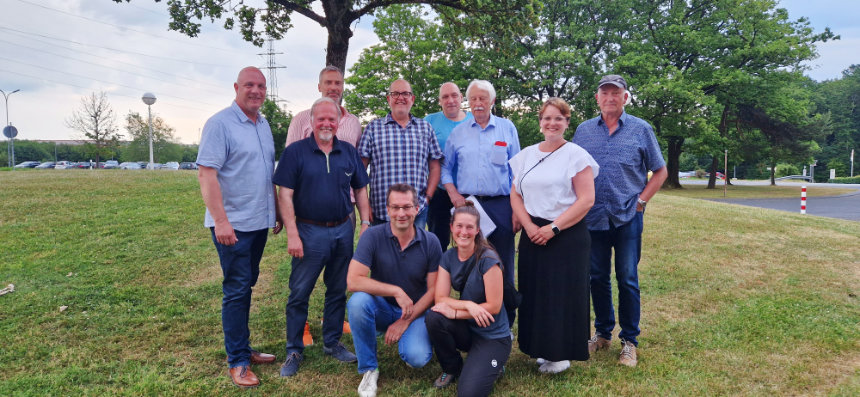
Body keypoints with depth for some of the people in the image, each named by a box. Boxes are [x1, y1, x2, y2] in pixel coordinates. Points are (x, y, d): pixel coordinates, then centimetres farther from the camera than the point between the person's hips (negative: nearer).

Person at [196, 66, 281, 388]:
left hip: (260, 222, 7)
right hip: (233, 224, -7)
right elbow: (206, 174, -17)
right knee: (237, 290, -1)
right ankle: (238, 362, 11)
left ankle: (243, 348, 27)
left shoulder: (263, 125, 12)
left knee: (246, 286, 15)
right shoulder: (220, 123, -11)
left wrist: (277, 211, 17)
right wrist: (221, 221, -23)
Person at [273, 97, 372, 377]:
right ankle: (294, 351, 15)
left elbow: (360, 190, 13)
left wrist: (366, 223, 4)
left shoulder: (349, 152, 7)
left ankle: (332, 343, 28)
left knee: (338, 291, 13)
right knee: (299, 293, 2)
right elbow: (285, 195, -8)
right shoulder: (295, 152, -4)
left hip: (343, 231, 4)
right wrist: (292, 235, -13)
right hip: (309, 231, -3)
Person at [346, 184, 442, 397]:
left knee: (417, 358, -27)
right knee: (358, 301, -32)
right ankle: (369, 369, -11)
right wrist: (397, 291, -26)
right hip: (382, 309, 0)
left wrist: (405, 321, -14)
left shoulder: (430, 242, -9)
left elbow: (434, 290, -6)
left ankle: (410, 338, 14)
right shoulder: (373, 236, -14)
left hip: (416, 311, 0)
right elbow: (353, 281, -22)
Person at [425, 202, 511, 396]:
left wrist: (455, 312, -19)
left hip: (493, 336, -5)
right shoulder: (448, 257, -1)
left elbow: (493, 306, -18)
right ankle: (452, 368, 1)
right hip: (467, 329, 5)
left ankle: (491, 366, 12)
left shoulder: (487, 259, -19)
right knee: (434, 317, -26)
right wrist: (468, 305, -26)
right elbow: (440, 299, -8)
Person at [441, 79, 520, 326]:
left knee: (503, 266, 0)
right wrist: (453, 194, -2)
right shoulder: (458, 132, 12)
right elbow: (445, 168, 16)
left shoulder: (507, 128, 7)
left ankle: (505, 322, 12)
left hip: (500, 205, -1)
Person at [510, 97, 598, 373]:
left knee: (563, 293, 1)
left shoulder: (576, 154, -4)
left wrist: (553, 228, -16)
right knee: (535, 291, 8)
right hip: (532, 234, 5)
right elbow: (515, 195, 9)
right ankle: (541, 348, 24)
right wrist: (529, 226, -7)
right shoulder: (526, 155, 10)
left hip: (567, 235, -4)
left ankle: (561, 353, 16)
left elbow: (586, 200, -10)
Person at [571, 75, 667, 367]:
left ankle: (629, 340, 15)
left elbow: (660, 172, 7)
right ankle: (603, 332, 26)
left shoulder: (641, 129, 3)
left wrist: (641, 201, -3)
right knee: (597, 277, 10)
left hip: (627, 217, -2)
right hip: (593, 217, 2)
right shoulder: (584, 130, 8)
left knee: (627, 279, 2)